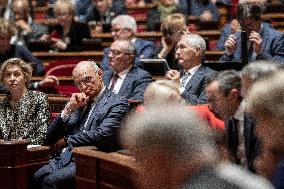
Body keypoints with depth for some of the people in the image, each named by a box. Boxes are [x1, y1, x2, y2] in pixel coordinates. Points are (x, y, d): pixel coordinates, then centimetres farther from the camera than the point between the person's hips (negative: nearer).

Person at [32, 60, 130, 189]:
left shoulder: (117, 104, 1)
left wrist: (67, 140, -2)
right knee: (38, 177, -25)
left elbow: (102, 135, -15)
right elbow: (50, 138, 16)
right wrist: (68, 109, 1)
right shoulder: (80, 103, 21)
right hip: (65, 158, 6)